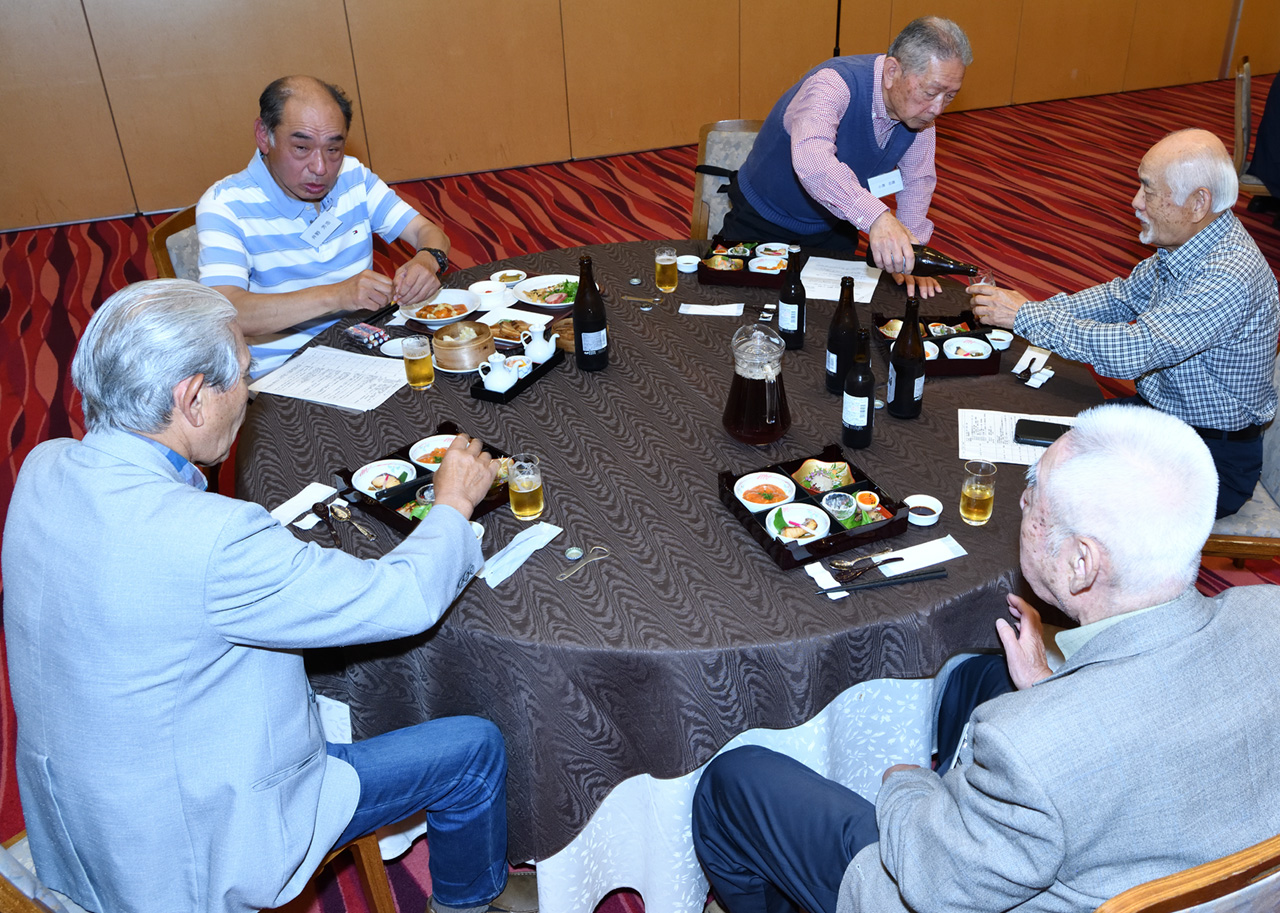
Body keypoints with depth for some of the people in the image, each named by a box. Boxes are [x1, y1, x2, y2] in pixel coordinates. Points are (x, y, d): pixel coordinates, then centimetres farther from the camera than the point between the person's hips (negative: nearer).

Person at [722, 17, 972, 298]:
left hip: (834, 226, 5)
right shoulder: (834, 85, -33)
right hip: (762, 222, -5)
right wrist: (875, 217, -67)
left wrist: (909, 250, -16)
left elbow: (918, 179, 0)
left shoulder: (921, 107, -12)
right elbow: (811, 160, -53)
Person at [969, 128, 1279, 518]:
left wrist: (1025, 316, -28)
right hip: (1157, 412, 8)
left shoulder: (1231, 276, -30)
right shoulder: (1182, 242, -2)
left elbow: (1133, 352, -35)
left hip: (1211, 458, -8)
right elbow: (1122, 296, 11)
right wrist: (1039, 308, -5)